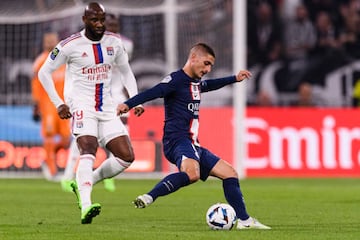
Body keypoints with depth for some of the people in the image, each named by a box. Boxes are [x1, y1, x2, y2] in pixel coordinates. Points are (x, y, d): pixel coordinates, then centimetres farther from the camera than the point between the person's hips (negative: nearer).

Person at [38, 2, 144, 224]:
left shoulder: (114, 42, 6)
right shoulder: (70, 45, -7)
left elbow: (126, 72, 20)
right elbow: (44, 72, 2)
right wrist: (59, 104, -5)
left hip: (107, 108, 5)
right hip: (82, 106, -5)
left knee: (126, 157, -5)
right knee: (88, 150, -27)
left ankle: (83, 183, 11)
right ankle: (86, 206, -39)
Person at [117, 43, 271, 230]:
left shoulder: (196, 83, 21)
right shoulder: (176, 79, -7)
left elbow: (210, 85, 46)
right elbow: (152, 93, -23)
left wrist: (234, 79, 53)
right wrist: (128, 104, -38)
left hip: (192, 145, 10)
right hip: (177, 140, -10)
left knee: (229, 173, 13)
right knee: (192, 174, -40)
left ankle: (244, 220, 19)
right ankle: (148, 198, -44)